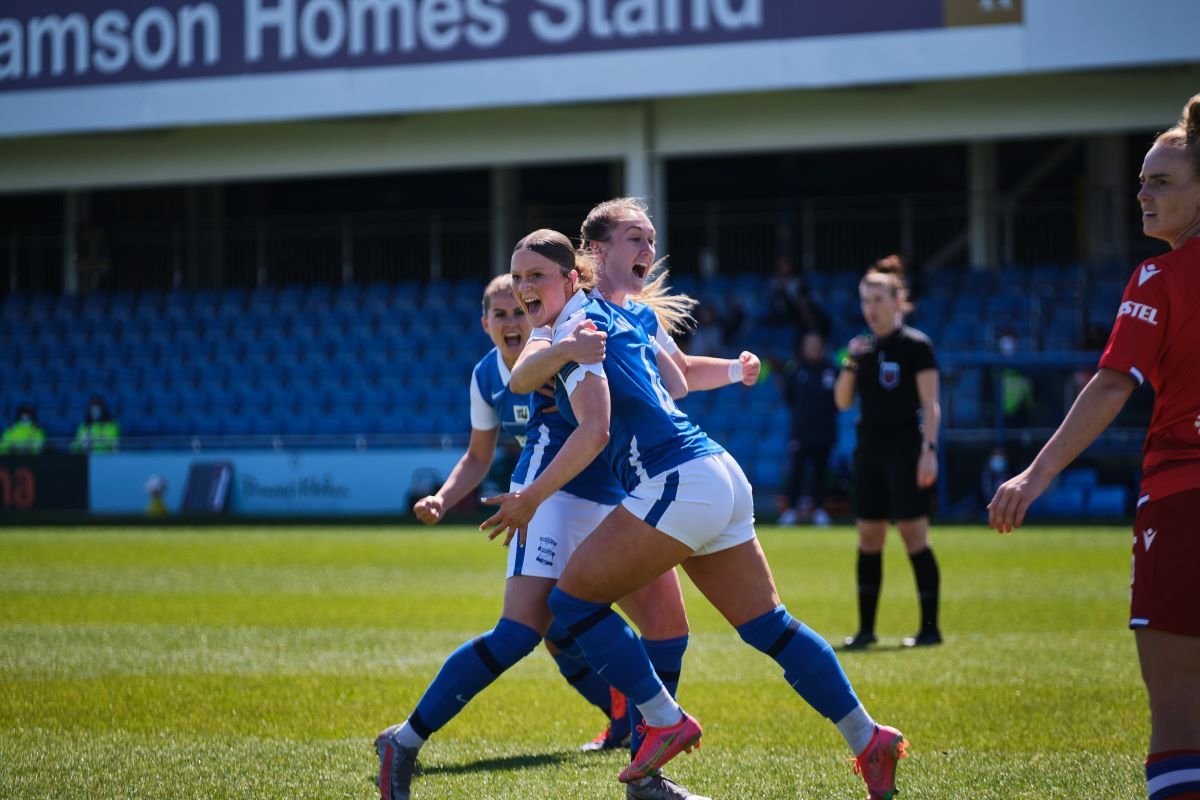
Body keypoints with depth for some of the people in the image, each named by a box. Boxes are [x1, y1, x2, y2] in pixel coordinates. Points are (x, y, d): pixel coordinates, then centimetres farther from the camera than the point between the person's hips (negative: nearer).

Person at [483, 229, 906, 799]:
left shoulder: (575, 330, -9)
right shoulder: (615, 314, 18)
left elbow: (594, 432, -19)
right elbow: (673, 381, 30)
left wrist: (530, 499, -16)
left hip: (677, 484, -9)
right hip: (720, 475, 9)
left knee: (574, 598, -2)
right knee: (768, 625, 12)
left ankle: (665, 722, 0)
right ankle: (868, 738, 13)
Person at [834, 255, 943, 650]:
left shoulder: (916, 346, -6)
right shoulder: (862, 348, 12)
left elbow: (930, 404, -9)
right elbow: (842, 401, 11)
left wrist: (929, 450, -18)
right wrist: (849, 365, -4)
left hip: (905, 450, -6)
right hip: (870, 452, 6)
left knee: (914, 536, -7)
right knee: (868, 540, 7)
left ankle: (930, 627, -2)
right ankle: (866, 628, 12)